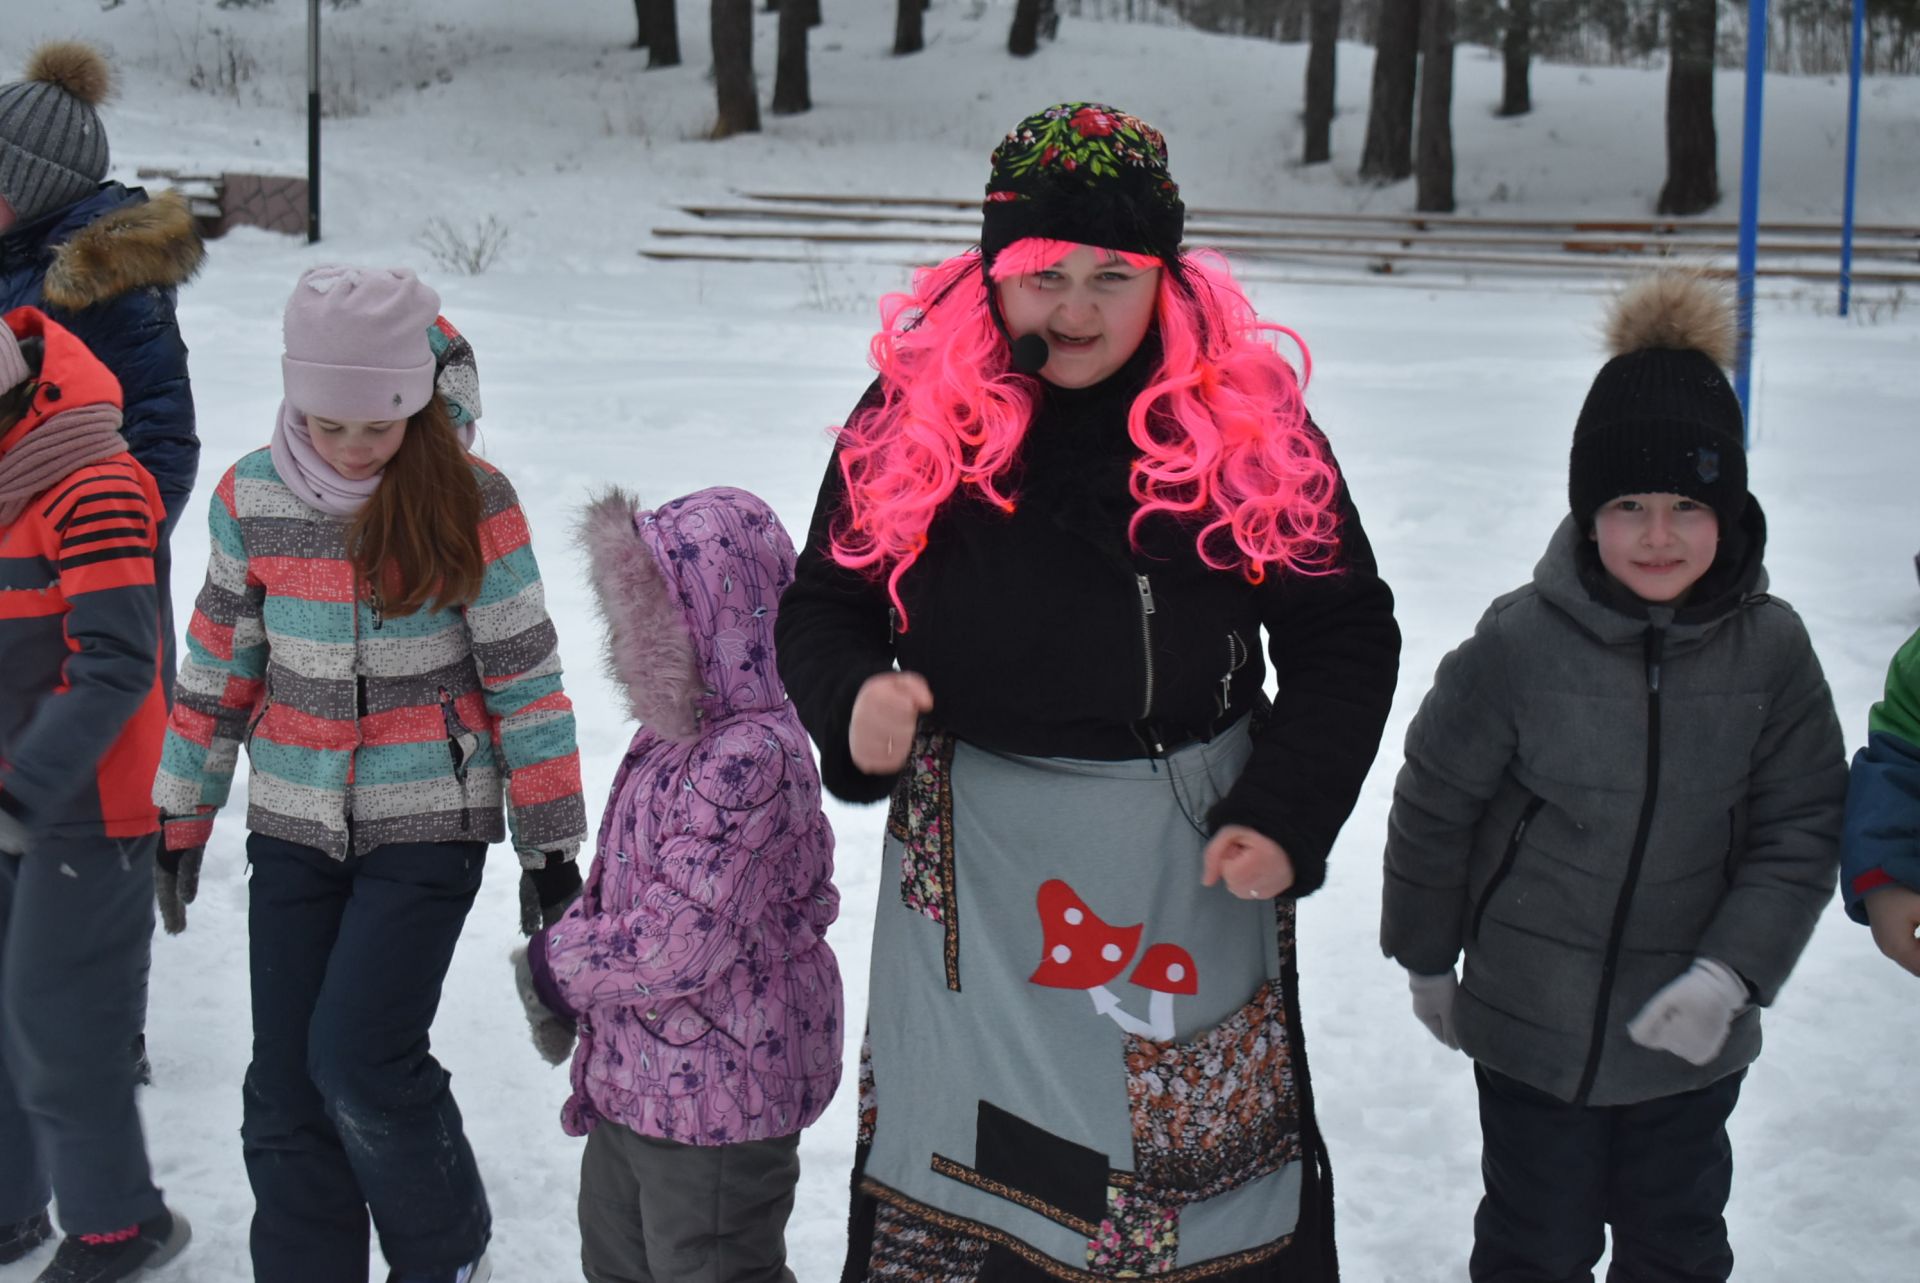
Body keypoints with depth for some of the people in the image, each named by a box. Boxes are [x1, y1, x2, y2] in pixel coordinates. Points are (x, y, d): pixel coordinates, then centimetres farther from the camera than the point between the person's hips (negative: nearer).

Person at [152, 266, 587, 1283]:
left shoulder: (471, 502, -11)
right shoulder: (252, 498, -1)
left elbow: (523, 678, -6)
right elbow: (217, 668, 9)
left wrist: (550, 846, -4)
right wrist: (181, 820, 12)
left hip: (428, 827, -4)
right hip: (293, 828, 4)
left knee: (361, 1062, -11)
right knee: (286, 1087, 6)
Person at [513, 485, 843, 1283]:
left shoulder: (750, 759, -28)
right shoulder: (669, 739, 4)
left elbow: (677, 944, -30)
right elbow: (615, 884, 15)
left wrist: (556, 967, -15)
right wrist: (562, 965, 0)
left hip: (718, 1103, -10)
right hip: (631, 1084, 10)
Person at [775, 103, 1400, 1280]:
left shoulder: (1249, 420, -8)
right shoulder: (915, 412, -6)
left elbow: (1347, 634, 1)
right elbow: (822, 607, 5)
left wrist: (1284, 816, -11)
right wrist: (852, 702, -18)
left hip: (1195, 870, 0)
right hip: (973, 872, 1)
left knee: (1216, 1167, 13)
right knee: (959, 1185, 12)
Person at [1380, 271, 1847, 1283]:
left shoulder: (1770, 651, -10)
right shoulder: (1518, 647, -17)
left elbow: (1799, 830, -3)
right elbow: (1431, 809, -5)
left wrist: (1731, 972, -16)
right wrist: (1426, 959, 5)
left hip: (1689, 1039, 2)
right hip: (1532, 1027, -2)